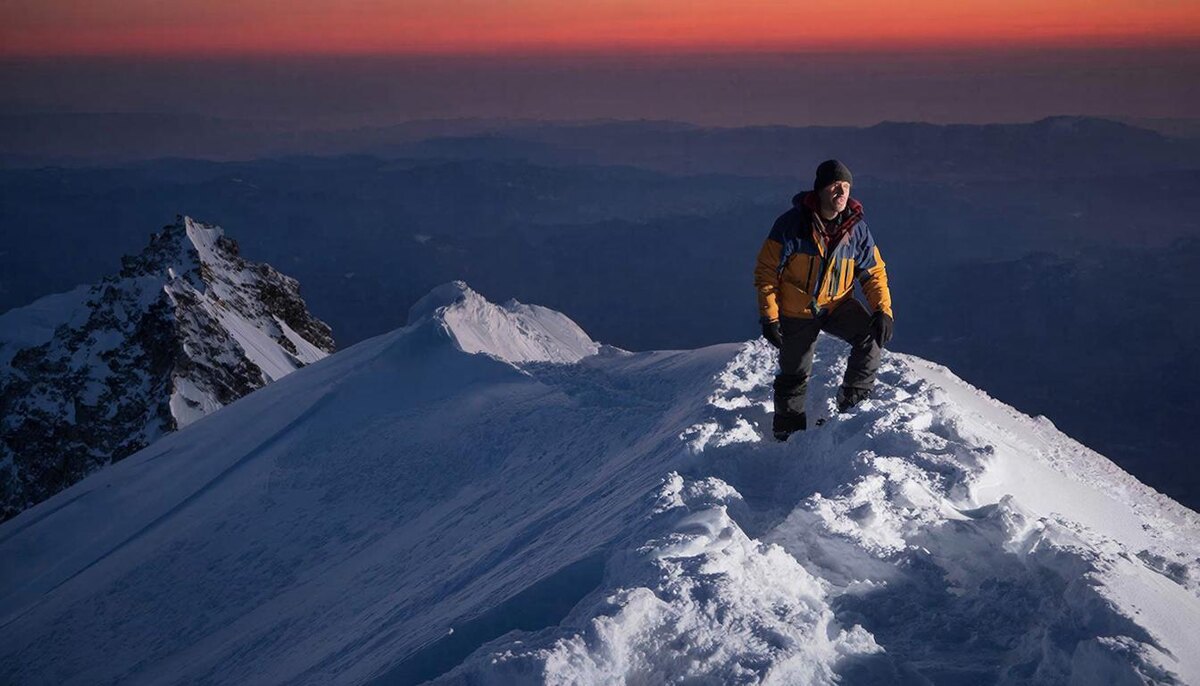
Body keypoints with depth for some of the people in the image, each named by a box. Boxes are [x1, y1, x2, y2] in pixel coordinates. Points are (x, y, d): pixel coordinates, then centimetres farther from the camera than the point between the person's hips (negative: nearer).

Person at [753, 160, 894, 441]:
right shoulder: (791, 224, -18)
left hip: (838, 304, 2)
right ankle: (788, 431, 31)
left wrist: (883, 309, -17)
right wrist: (769, 316, -17)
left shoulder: (857, 228, -9)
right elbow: (766, 270, -13)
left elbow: (874, 272, -1)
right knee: (794, 376, 9)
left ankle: (854, 399, -8)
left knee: (871, 336, -24)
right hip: (796, 312, -2)